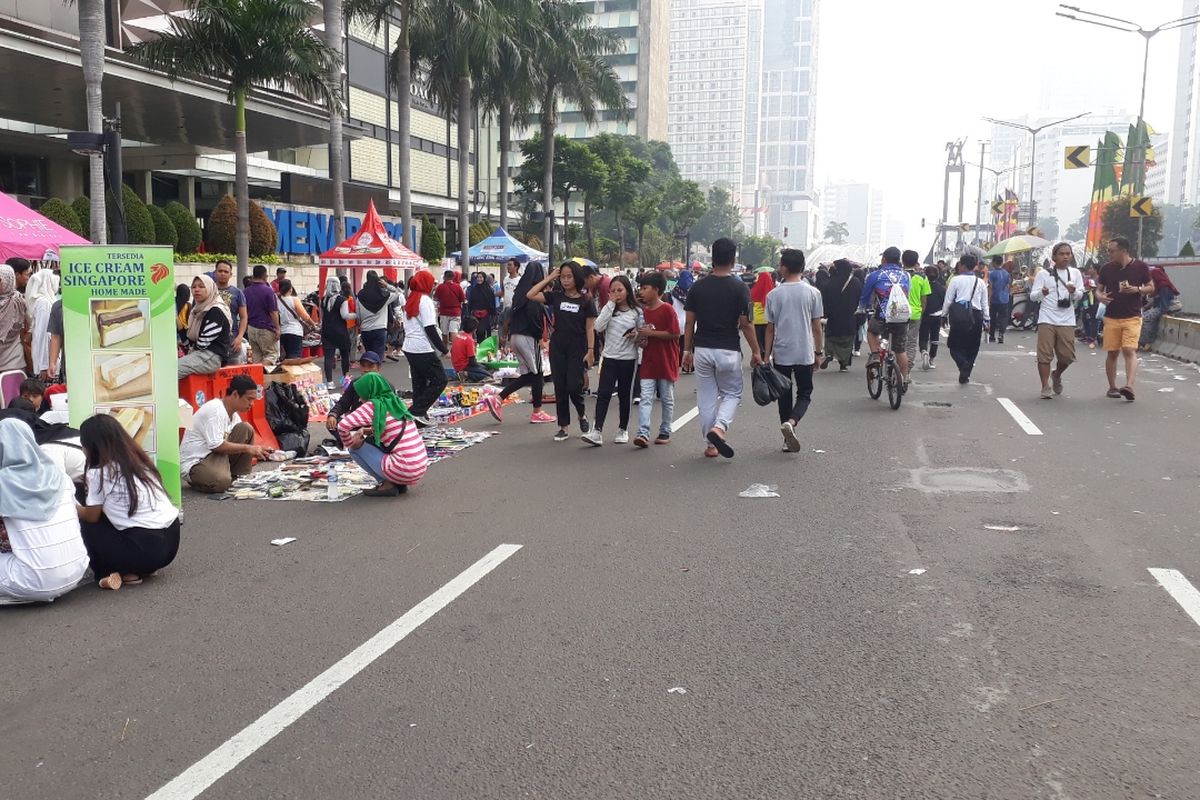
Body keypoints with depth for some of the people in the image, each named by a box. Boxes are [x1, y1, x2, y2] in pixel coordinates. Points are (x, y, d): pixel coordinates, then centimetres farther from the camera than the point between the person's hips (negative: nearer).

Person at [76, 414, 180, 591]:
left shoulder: (99, 472, -4)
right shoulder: (138, 460, 16)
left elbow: (91, 516, 7)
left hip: (146, 549, -7)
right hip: (172, 539, 7)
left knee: (86, 523, 13)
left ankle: (107, 572, 3)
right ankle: (137, 569, 13)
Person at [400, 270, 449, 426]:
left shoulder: (410, 300, 14)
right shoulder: (425, 300, -11)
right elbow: (430, 329, -16)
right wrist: (443, 349, -12)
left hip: (409, 348, 9)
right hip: (423, 349, -9)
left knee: (419, 383, 12)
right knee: (439, 379, -1)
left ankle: (420, 417, 11)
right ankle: (417, 411, -7)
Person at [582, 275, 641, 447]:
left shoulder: (636, 312, 0)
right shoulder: (608, 309, 6)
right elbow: (598, 327, -11)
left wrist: (635, 335, -17)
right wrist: (610, 304, -10)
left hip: (629, 359, -1)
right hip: (610, 358, 1)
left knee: (625, 394, 9)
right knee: (603, 393, -9)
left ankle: (623, 429, 24)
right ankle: (597, 432, -13)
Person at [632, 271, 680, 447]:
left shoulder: (667, 309, -10)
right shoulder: (643, 311, 10)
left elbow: (675, 334, -16)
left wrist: (651, 333, -17)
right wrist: (640, 338, -2)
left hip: (666, 362, -5)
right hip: (648, 362, 5)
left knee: (667, 399, 8)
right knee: (645, 398, -5)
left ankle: (665, 432, 19)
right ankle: (643, 433, -12)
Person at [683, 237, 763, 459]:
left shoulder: (698, 287, 1)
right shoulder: (739, 288, -8)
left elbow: (689, 322, 3)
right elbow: (745, 324, -8)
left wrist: (687, 351, 12)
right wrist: (756, 352, 1)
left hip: (702, 349, 3)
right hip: (728, 350, -3)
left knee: (706, 398, 11)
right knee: (732, 394, 13)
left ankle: (711, 444, 16)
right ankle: (719, 427, -12)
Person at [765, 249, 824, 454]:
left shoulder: (773, 295, -3)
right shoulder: (812, 292, -4)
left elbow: (770, 329, 0)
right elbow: (817, 327, -1)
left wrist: (766, 355, 7)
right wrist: (818, 352, 10)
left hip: (781, 354, 1)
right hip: (805, 353, -1)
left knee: (784, 394, 12)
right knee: (804, 392, 10)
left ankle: (788, 440, 16)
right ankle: (791, 422, -18)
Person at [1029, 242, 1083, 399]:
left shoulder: (1075, 273, 12)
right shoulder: (1044, 274, 3)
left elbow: (1079, 296, 10)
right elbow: (1032, 296, -1)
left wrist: (1074, 291, -13)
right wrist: (1042, 293, -23)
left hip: (1067, 321, 2)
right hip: (1047, 320, -2)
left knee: (1067, 356, 1)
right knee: (1045, 355, -5)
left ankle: (1057, 375, 31)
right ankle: (1045, 387, 3)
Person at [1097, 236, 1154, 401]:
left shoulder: (1140, 266, -2)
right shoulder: (1106, 269, 4)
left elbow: (1151, 288, 6)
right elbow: (1099, 289, 13)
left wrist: (1137, 289, -15)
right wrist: (1100, 296, -11)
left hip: (1132, 317, -2)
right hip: (1111, 317, 3)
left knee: (1130, 350, -15)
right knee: (1112, 353, 4)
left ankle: (1129, 386, -24)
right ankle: (1112, 387, 15)